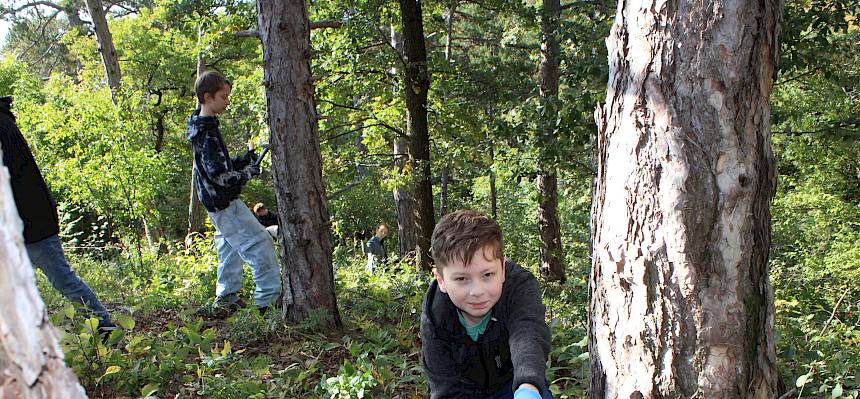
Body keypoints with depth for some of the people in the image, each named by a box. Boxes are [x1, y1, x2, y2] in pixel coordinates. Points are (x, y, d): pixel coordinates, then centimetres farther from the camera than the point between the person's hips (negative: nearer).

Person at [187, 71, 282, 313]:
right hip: (224, 203, -11)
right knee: (259, 243, -9)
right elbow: (219, 175, -25)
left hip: (219, 203, 11)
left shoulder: (202, 127, 11)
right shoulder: (207, 133, -21)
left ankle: (226, 297, 29)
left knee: (230, 247, 20)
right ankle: (269, 297, -7)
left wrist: (244, 160, 8)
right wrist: (248, 173, -12)